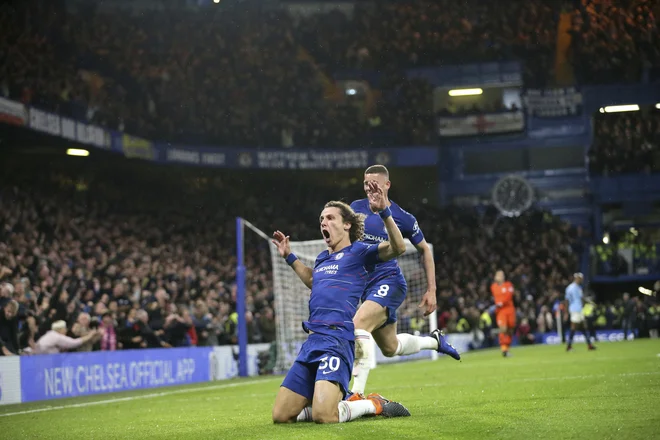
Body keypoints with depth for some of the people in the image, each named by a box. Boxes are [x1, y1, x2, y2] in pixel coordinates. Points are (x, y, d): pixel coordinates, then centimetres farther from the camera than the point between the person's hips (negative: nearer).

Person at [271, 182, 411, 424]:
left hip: (337, 339, -8)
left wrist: (384, 211, -24)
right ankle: (336, 403, 21)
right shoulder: (322, 258, 22)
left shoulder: (358, 252, 2)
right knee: (281, 416, 1)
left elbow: (397, 248, -16)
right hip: (312, 340, 8)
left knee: (323, 416, -27)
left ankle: (374, 404, 1)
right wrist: (289, 257, 43)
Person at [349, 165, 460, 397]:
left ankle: (357, 393, -34)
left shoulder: (403, 218, -6)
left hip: (388, 282, -6)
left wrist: (431, 290, 5)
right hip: (364, 283, 6)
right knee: (391, 348, 16)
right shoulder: (356, 208, 3)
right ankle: (435, 340, 47)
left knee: (358, 324, -32)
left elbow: (424, 250, 7)